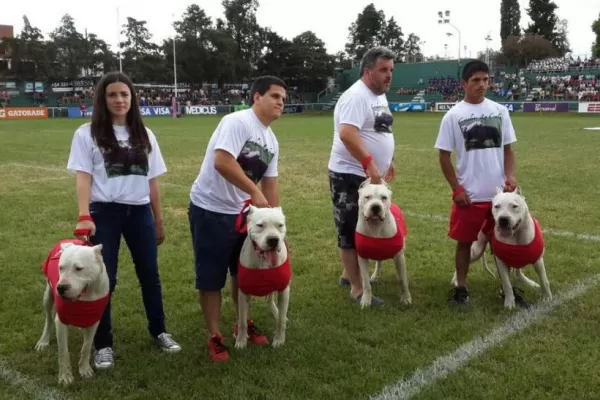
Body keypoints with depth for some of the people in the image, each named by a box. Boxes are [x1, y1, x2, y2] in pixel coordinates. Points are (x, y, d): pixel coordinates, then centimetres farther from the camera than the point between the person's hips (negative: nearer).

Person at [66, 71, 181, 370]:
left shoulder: (145, 135, 10)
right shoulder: (87, 133, -2)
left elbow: (152, 181, 12)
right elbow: (83, 177, -8)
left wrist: (159, 221, 12)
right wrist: (84, 216, -20)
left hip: (140, 212, 3)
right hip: (105, 212, -3)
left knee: (150, 274, 12)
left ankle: (158, 331, 29)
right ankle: (103, 343, 18)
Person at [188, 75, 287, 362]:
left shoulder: (272, 142, 9)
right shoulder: (237, 122, -17)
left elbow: (270, 183, 14)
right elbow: (222, 162, -29)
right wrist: (255, 193, -26)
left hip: (241, 211, 8)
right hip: (209, 209, -8)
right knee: (211, 277, 1)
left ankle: (244, 324, 35)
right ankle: (214, 337, 14)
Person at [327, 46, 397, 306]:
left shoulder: (380, 95, 13)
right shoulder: (356, 96, -19)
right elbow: (347, 134, -31)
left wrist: (388, 160, 22)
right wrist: (370, 164, -34)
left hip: (369, 174, 10)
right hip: (350, 174, -10)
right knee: (351, 231, -1)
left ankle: (349, 274, 34)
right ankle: (357, 289, 6)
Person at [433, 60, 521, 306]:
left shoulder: (499, 111, 5)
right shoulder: (453, 116, -5)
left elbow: (507, 148, 10)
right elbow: (444, 156, -3)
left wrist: (510, 175, -6)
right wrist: (456, 189, -8)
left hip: (499, 192, 3)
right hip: (469, 194, -3)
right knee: (464, 241, 7)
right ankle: (461, 287, 22)